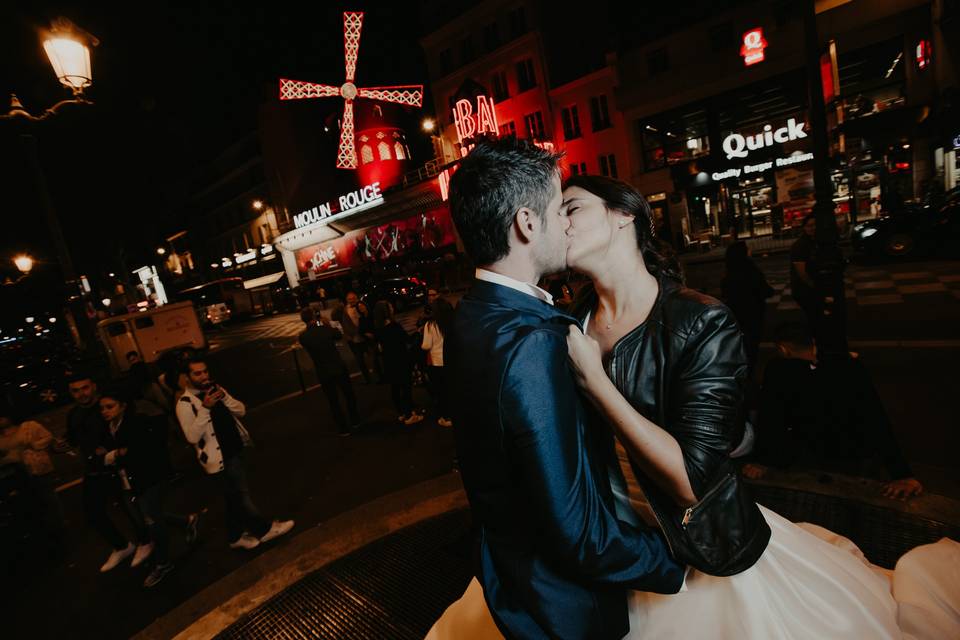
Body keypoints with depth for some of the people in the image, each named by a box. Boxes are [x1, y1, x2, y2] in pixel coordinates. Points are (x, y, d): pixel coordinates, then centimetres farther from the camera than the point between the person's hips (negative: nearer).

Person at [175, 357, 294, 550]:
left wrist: (224, 396, -14)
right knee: (240, 495, 3)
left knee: (235, 497, 18)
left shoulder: (215, 389, 5)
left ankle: (236, 536, 34)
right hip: (219, 458, -7)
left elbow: (241, 411, 3)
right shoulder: (185, 403, -15)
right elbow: (192, 436, -22)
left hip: (235, 450, 7)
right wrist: (205, 408, -30)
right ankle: (264, 529, 18)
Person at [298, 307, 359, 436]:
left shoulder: (302, 337, -14)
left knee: (333, 401, 15)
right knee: (349, 394, 21)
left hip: (324, 373, 0)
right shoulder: (326, 329, -15)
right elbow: (339, 336, 6)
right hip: (339, 368, 0)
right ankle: (355, 421, 36)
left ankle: (343, 428, 24)